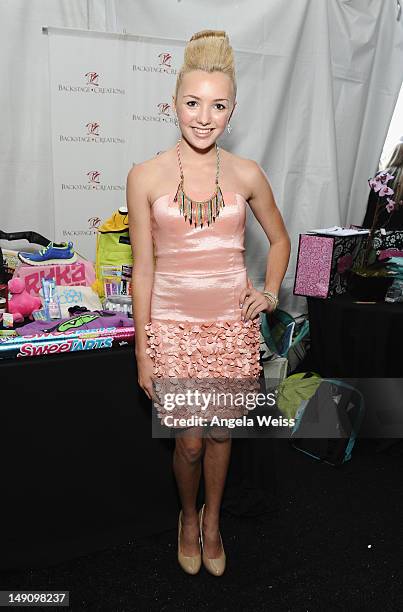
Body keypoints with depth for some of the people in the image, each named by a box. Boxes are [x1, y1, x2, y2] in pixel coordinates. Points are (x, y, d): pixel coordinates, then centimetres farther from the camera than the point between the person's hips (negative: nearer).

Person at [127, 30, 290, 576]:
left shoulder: (247, 175, -1)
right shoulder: (145, 177, -6)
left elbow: (279, 239, 15)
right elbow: (143, 269, -4)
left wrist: (271, 292, 0)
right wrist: (142, 353, -3)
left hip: (232, 323, 2)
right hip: (173, 325, -1)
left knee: (220, 432, 16)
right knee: (190, 440, 6)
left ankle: (212, 520, 45)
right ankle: (188, 515, 41)